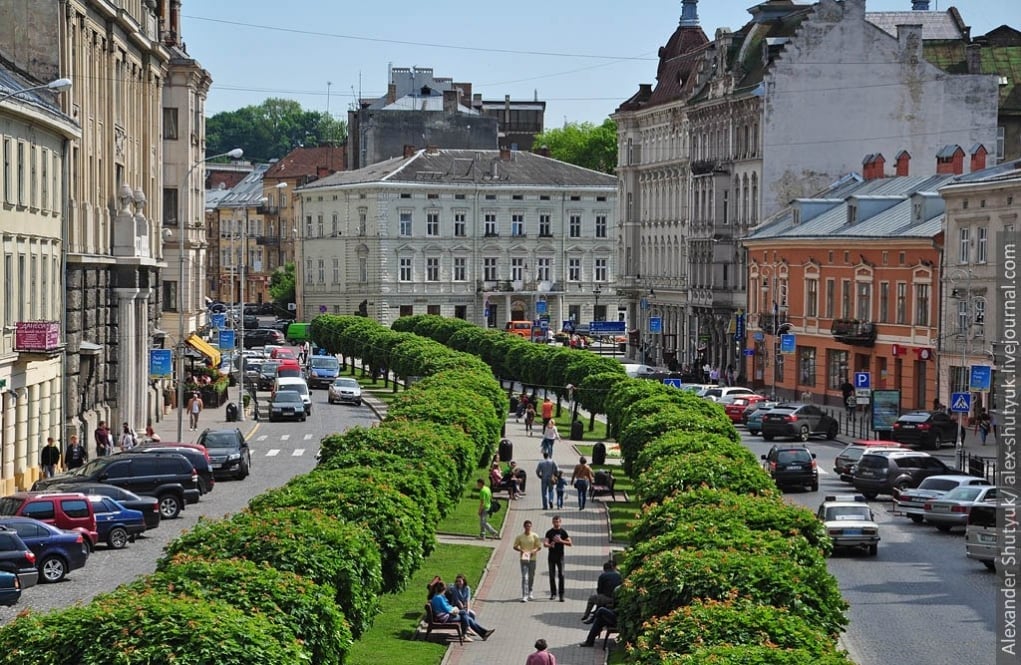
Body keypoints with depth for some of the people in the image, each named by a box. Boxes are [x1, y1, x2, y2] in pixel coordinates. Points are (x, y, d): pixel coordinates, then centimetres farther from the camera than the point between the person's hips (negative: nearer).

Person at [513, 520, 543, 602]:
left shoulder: (535, 536, 1)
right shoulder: (520, 537, -1)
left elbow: (539, 547, 4)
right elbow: (515, 547, 5)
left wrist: (534, 551, -16)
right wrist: (520, 550, -14)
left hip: (532, 559, 2)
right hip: (523, 559, -2)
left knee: (531, 577, 13)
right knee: (524, 577, -11)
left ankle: (529, 593, 35)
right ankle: (524, 596, -16)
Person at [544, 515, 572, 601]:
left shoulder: (563, 532, 3)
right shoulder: (549, 532, 6)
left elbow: (570, 543, 1)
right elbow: (545, 543, -5)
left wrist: (561, 541, -14)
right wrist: (550, 545, -27)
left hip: (560, 556, -2)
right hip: (552, 556, 2)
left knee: (561, 575, -9)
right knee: (552, 575, 5)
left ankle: (561, 594, -10)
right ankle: (553, 593, 17)